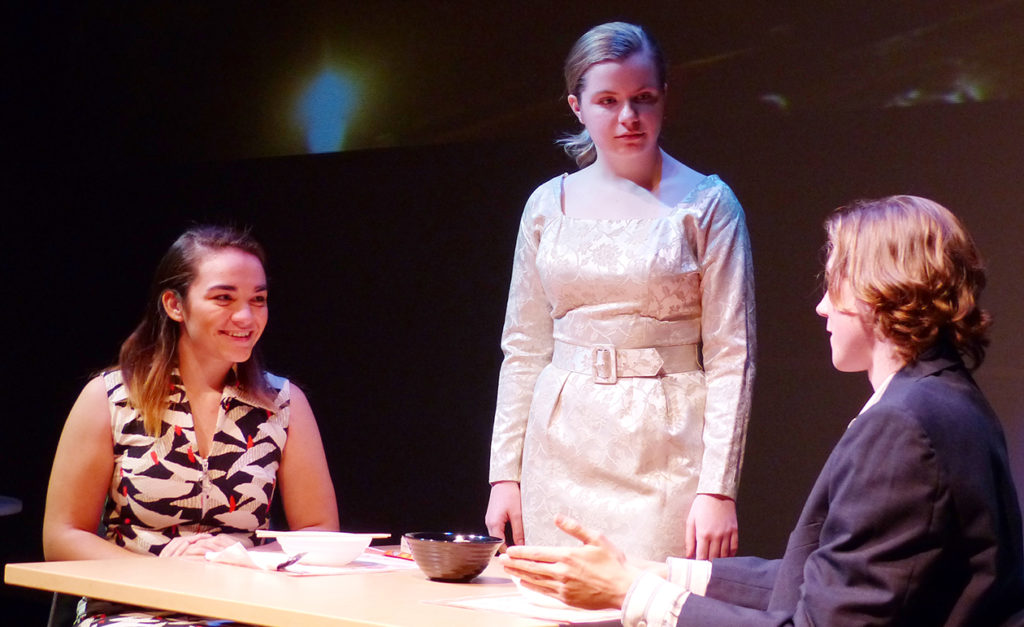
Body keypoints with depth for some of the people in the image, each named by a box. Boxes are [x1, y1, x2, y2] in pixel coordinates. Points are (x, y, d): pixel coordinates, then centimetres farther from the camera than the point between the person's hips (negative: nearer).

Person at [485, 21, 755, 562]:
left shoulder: (706, 205, -1)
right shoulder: (549, 205, 8)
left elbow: (730, 356, -5)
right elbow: (523, 350, 12)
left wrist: (717, 488, -12)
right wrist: (504, 473, 7)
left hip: (664, 458, -3)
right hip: (562, 454, 3)